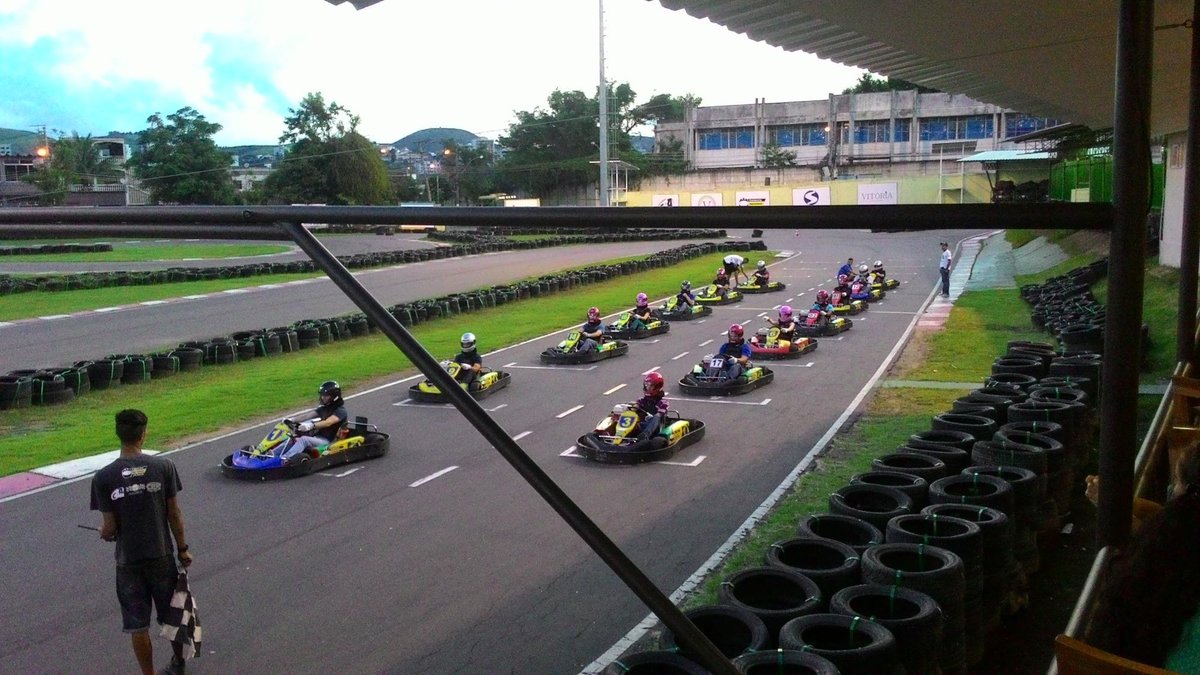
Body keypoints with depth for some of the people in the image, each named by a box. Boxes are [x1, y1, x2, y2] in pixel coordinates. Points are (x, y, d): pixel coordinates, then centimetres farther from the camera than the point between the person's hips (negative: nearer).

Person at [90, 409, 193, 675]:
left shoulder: (103, 478, -12)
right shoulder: (164, 466, -11)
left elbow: (110, 527, -9)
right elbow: (174, 514, -6)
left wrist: (104, 534, 16)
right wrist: (182, 548, 7)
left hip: (128, 561, -1)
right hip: (161, 555, 1)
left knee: (138, 624, 12)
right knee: (172, 614, 21)